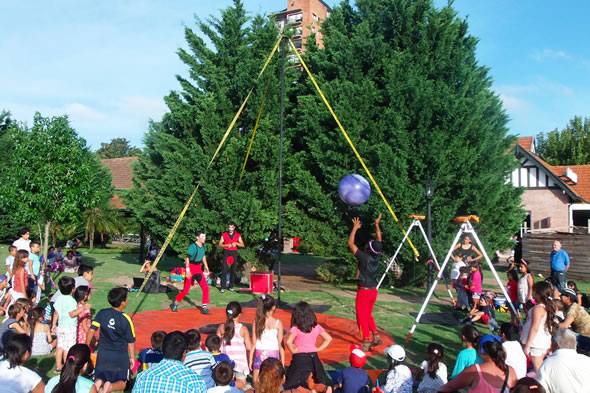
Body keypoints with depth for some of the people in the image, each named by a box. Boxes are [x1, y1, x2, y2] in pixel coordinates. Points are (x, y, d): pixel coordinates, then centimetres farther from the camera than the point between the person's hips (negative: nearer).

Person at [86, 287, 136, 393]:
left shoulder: (102, 313, -9)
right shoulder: (126, 319, -15)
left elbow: (91, 331, -7)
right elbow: (131, 341, -8)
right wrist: (132, 357, 7)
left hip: (103, 355, 3)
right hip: (120, 357, -2)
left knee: (100, 378, 23)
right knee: (122, 382, 14)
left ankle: (98, 383, -13)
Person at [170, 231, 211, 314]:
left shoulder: (203, 246, 3)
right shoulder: (193, 247, -20)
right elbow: (187, 258, -23)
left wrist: (206, 266, 23)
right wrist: (187, 270, -28)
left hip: (198, 268, 7)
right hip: (191, 268, -7)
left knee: (205, 287, -4)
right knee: (186, 290, 0)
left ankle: (204, 308, 4)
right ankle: (175, 303, 27)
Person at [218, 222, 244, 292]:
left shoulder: (238, 235, 7)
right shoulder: (224, 235, 6)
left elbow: (242, 245, 4)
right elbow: (220, 244, 3)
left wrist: (236, 243, -14)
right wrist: (227, 245, -14)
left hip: (234, 253, 1)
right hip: (226, 252, -1)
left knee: (233, 270, 3)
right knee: (224, 270, -8)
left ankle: (231, 286, 13)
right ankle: (223, 287, -6)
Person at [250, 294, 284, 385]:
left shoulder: (256, 322, -3)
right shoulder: (278, 323, -7)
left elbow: (253, 343, 2)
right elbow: (280, 345, -3)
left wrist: (250, 359, 12)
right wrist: (282, 362, 6)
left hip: (259, 354, 2)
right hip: (273, 354, -2)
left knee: (256, 383, 11)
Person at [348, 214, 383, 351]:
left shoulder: (363, 257, -19)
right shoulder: (377, 257, -3)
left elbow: (350, 243, -13)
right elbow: (379, 239, 11)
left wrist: (355, 228, -6)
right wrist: (377, 225, 16)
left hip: (363, 291, -6)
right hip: (373, 290, 6)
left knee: (362, 317, 2)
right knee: (368, 315, 22)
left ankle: (366, 343, 1)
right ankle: (376, 337, 19)